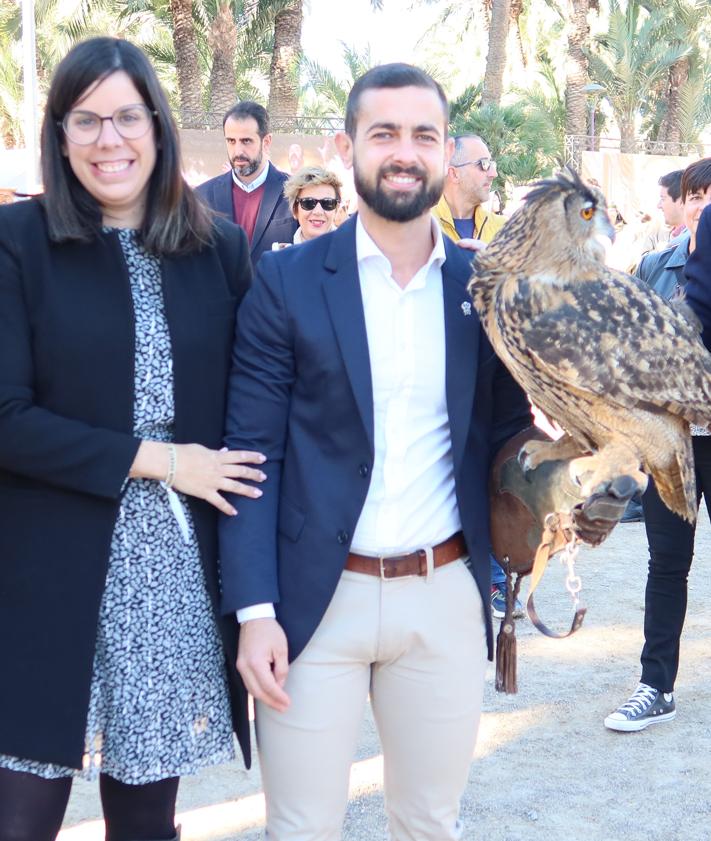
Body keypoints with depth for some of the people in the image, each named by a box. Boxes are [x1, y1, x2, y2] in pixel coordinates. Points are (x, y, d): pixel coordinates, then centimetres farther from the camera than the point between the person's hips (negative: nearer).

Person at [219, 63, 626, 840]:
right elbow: (252, 453, -4)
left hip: (445, 599, 2)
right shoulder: (286, 281, -4)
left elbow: (505, 436, 10)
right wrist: (254, 610, -11)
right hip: (316, 599, -2)